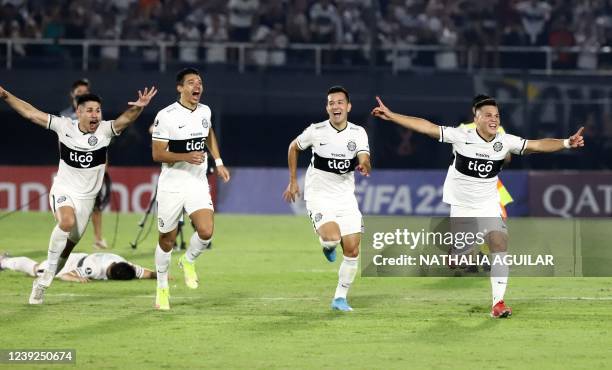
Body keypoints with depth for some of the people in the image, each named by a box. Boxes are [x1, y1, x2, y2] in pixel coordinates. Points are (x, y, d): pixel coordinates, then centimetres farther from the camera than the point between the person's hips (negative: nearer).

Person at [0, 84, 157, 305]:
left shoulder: (105, 130, -9)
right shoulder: (64, 126, -8)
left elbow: (125, 120, -27)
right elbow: (30, 112, -4)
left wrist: (138, 108, -48)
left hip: (86, 197, 2)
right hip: (63, 190, -2)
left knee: (69, 246, 8)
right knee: (67, 222, -33)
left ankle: (42, 283, 28)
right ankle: (50, 269, -17)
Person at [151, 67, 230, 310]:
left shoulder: (205, 111, 4)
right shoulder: (166, 116, -13)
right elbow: (157, 154, -13)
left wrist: (218, 162, 23)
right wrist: (186, 157, -26)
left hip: (198, 184, 3)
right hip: (171, 185, -3)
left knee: (206, 231, -18)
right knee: (167, 240, 6)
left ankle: (188, 261, 14)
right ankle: (162, 288, 26)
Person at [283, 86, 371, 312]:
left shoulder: (358, 133, -4)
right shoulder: (316, 131, -10)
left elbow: (365, 160, -18)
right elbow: (293, 148, 8)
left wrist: (364, 165, -43)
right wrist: (293, 181, 9)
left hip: (345, 197, 3)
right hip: (319, 195, -3)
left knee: (352, 250, -3)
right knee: (332, 238, -27)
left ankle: (340, 298, 13)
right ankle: (327, 245, 12)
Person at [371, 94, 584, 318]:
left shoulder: (505, 142, -7)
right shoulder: (461, 136, -14)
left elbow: (537, 145, -8)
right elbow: (427, 127, -14)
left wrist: (567, 143, -22)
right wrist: (391, 115, -18)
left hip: (489, 207, 1)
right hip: (461, 207, -1)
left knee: (500, 245, -17)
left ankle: (498, 303, -17)